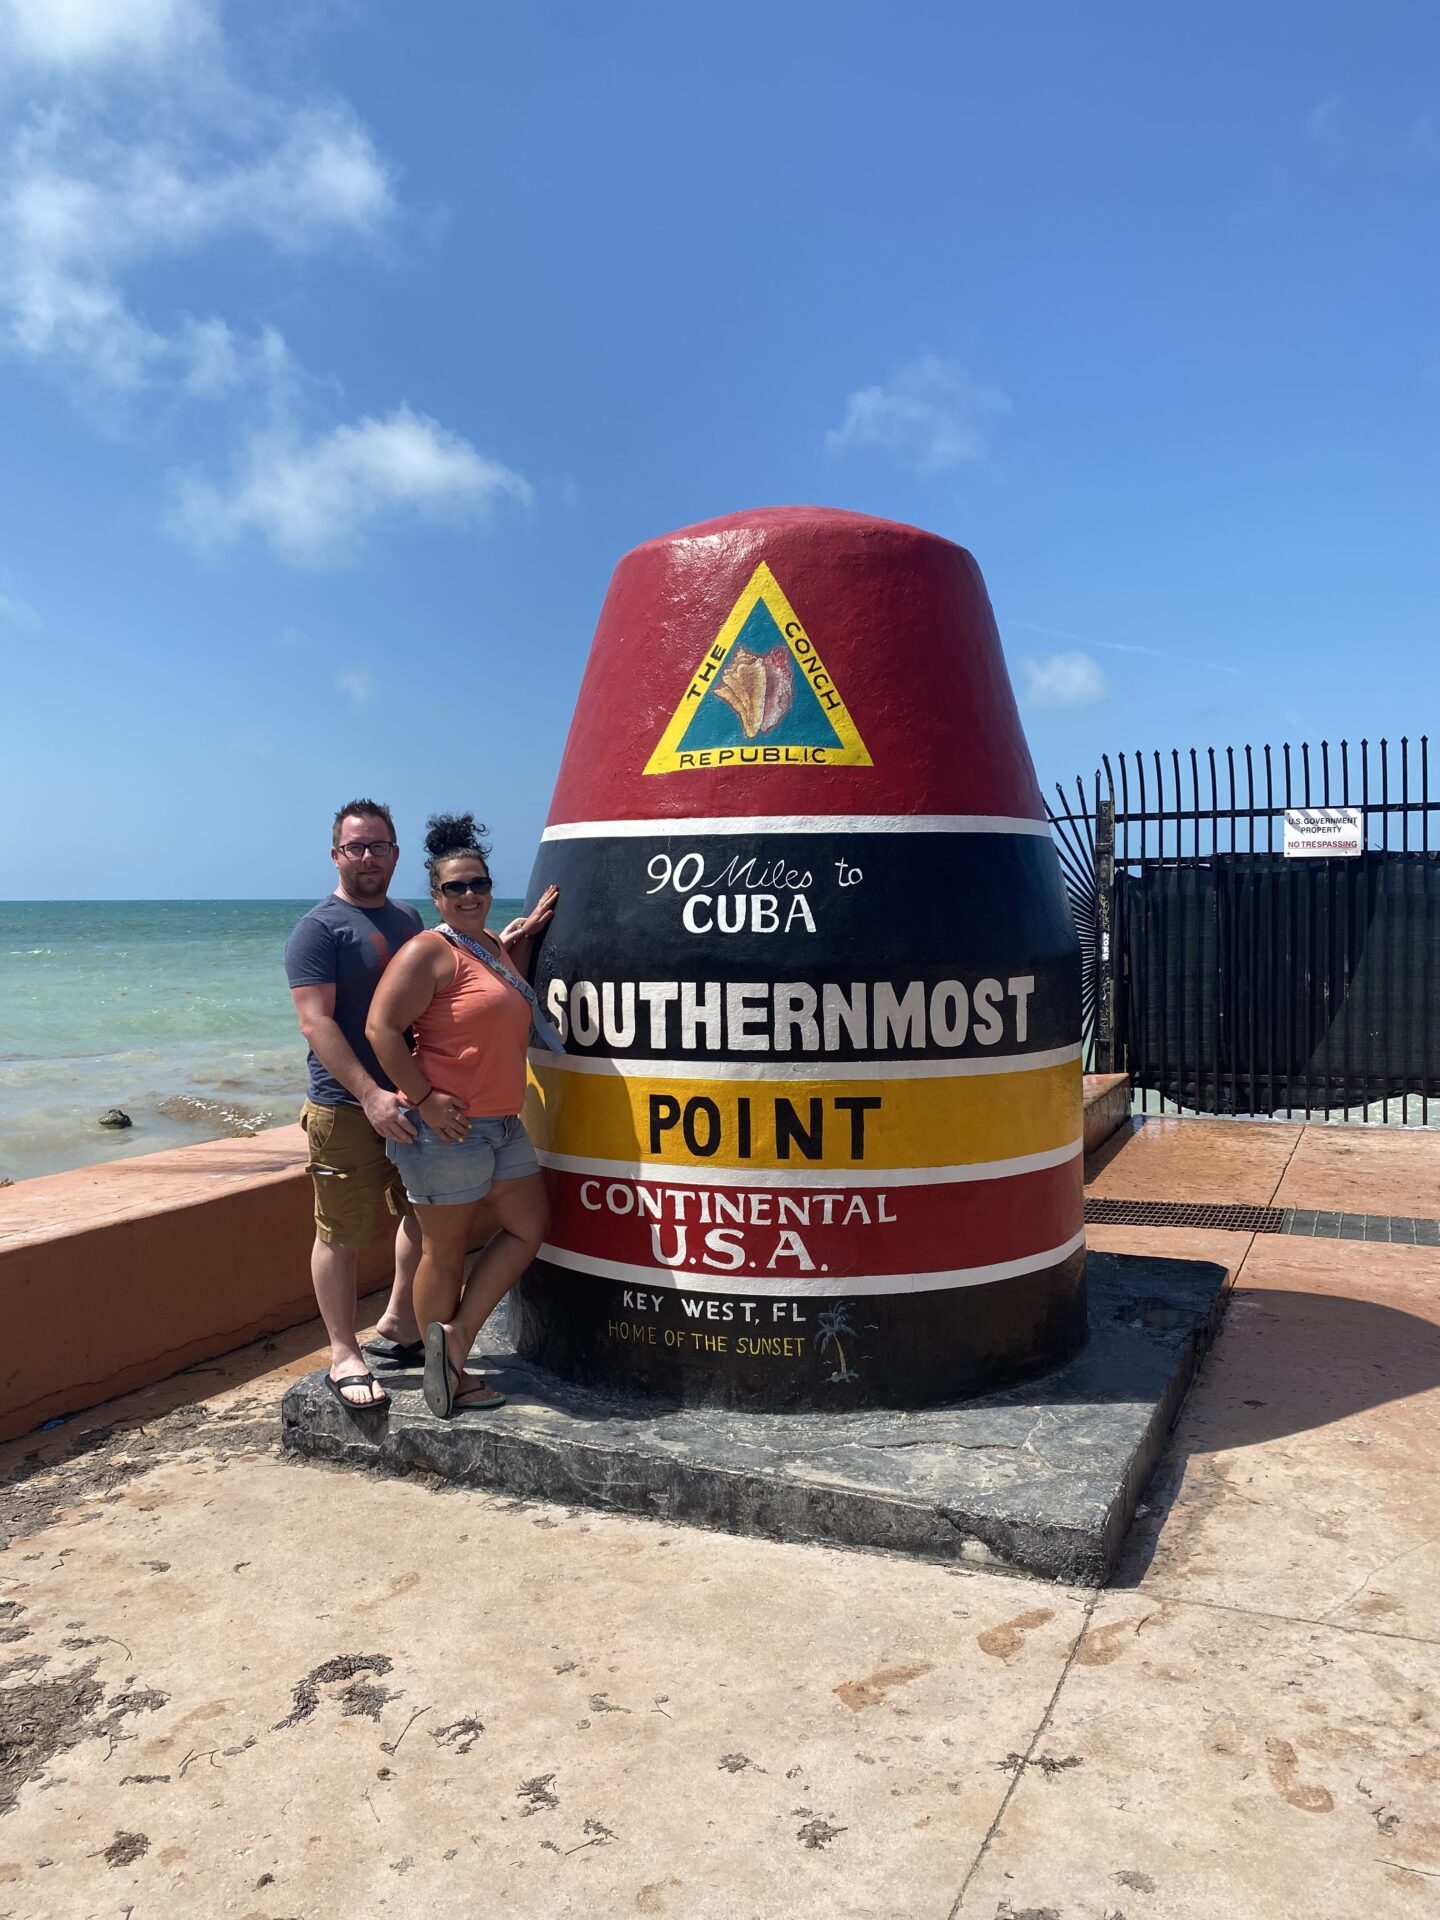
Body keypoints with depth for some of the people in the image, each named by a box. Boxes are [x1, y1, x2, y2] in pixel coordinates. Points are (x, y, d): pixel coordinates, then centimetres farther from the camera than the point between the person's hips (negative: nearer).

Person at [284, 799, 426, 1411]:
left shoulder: (408, 919, 13)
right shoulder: (318, 927, -9)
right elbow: (316, 1022, -18)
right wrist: (371, 1094, -27)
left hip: (415, 1101, 8)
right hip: (347, 1109, -7)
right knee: (342, 1235, 0)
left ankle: (397, 1328, 34)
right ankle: (344, 1356, 14)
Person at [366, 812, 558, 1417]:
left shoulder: (495, 947, 14)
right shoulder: (430, 951, -11)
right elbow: (381, 1027, -18)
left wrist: (526, 934, 22)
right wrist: (425, 1099, -20)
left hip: (503, 1124, 9)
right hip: (447, 1128, -9)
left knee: (529, 1227, 13)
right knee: (445, 1251, 3)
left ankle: (455, 1338, 19)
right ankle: (447, 1376, 18)